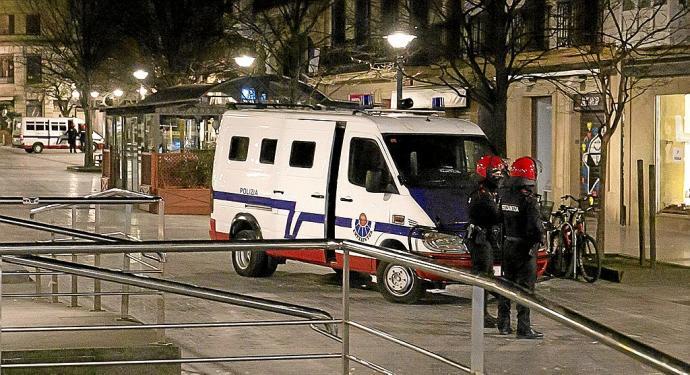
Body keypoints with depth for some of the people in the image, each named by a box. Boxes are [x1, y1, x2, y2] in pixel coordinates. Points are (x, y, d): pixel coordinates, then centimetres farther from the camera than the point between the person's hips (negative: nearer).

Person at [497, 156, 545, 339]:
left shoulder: (505, 197, 3)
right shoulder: (529, 200, -19)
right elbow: (536, 227, -22)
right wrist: (538, 239, -2)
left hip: (507, 246, 7)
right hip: (524, 247, -7)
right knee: (525, 287, -3)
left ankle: (503, 324, 23)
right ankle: (524, 328, -4)